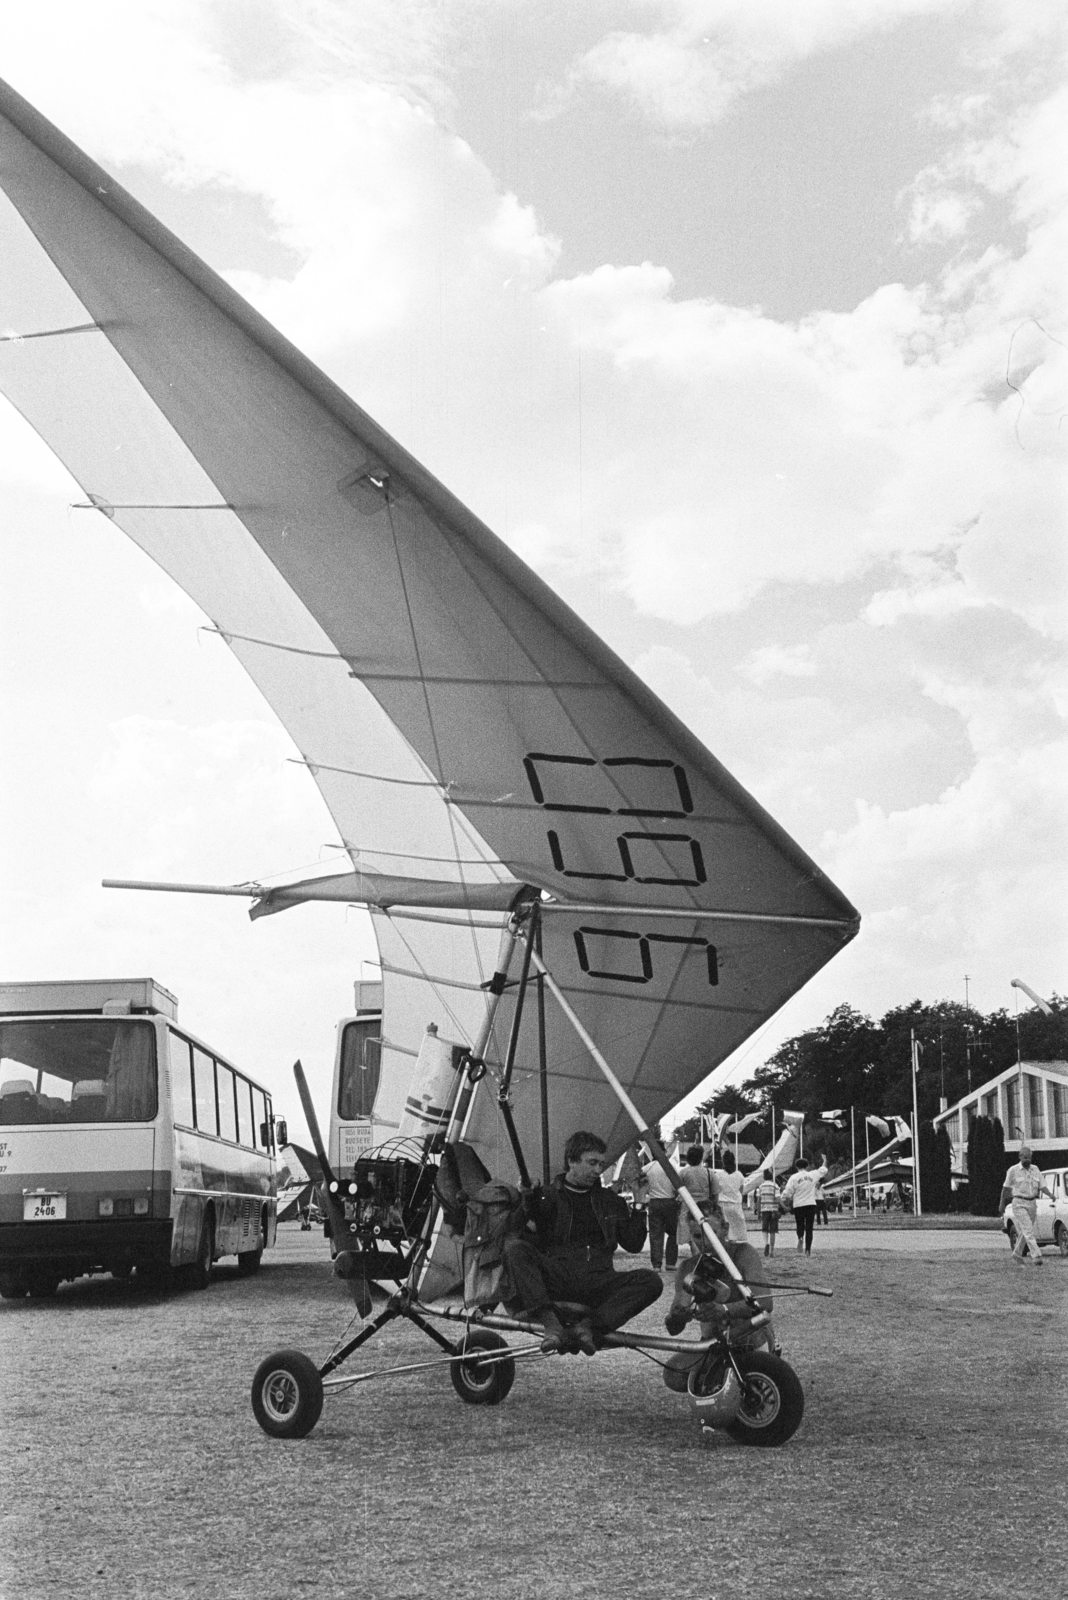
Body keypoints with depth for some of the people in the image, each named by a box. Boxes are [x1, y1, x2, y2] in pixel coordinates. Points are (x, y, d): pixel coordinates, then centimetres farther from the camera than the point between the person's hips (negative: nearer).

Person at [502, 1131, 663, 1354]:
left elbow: (633, 1245, 21)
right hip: (554, 1281, -2)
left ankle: (589, 1326, -37)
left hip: (596, 1284, 2)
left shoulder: (610, 1201, 22)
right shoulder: (547, 1196, 13)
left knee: (651, 1281, -24)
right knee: (513, 1248, -29)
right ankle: (551, 1324, -40)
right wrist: (527, 1199, -9)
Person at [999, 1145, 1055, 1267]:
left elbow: (1042, 1186, 3)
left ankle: (1017, 1254, 30)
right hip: (1019, 1204, -5)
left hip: (1032, 1204, 5)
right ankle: (1037, 1257, -22)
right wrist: (1002, 1204, 9)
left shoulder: (1035, 1170, 8)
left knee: (1024, 1232, 12)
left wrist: (1050, 1195, -17)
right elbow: (1006, 1188, 5)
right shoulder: (1013, 1170, -3)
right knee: (1028, 1231, -14)